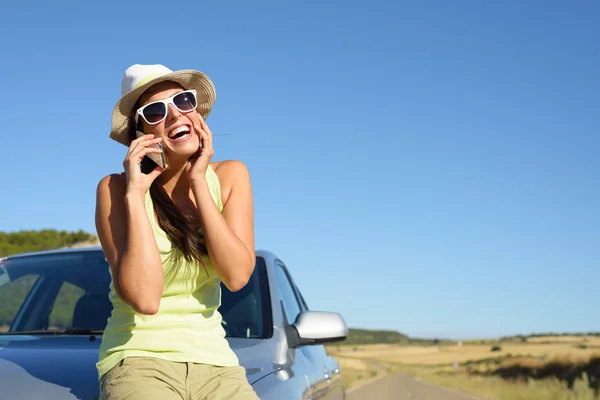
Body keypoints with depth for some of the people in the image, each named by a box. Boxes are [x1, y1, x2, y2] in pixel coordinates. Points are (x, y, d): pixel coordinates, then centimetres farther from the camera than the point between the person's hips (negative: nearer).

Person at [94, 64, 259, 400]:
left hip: (213, 359, 3)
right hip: (139, 359, -3)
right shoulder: (116, 188, -8)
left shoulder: (231, 176, 2)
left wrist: (198, 183, -12)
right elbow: (144, 298, -19)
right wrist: (134, 194, -19)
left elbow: (237, 275, -10)